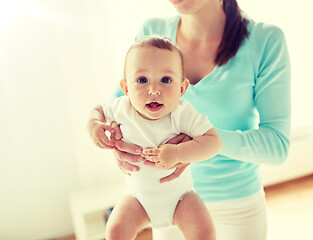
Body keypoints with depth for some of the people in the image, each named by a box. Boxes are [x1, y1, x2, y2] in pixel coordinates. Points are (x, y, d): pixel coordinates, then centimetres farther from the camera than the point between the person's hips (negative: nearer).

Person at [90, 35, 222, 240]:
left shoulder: (183, 113, -24)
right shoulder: (122, 108, -16)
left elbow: (214, 142, -27)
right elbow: (98, 110, 5)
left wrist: (178, 153, -39)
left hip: (179, 193, -2)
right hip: (139, 196, 2)